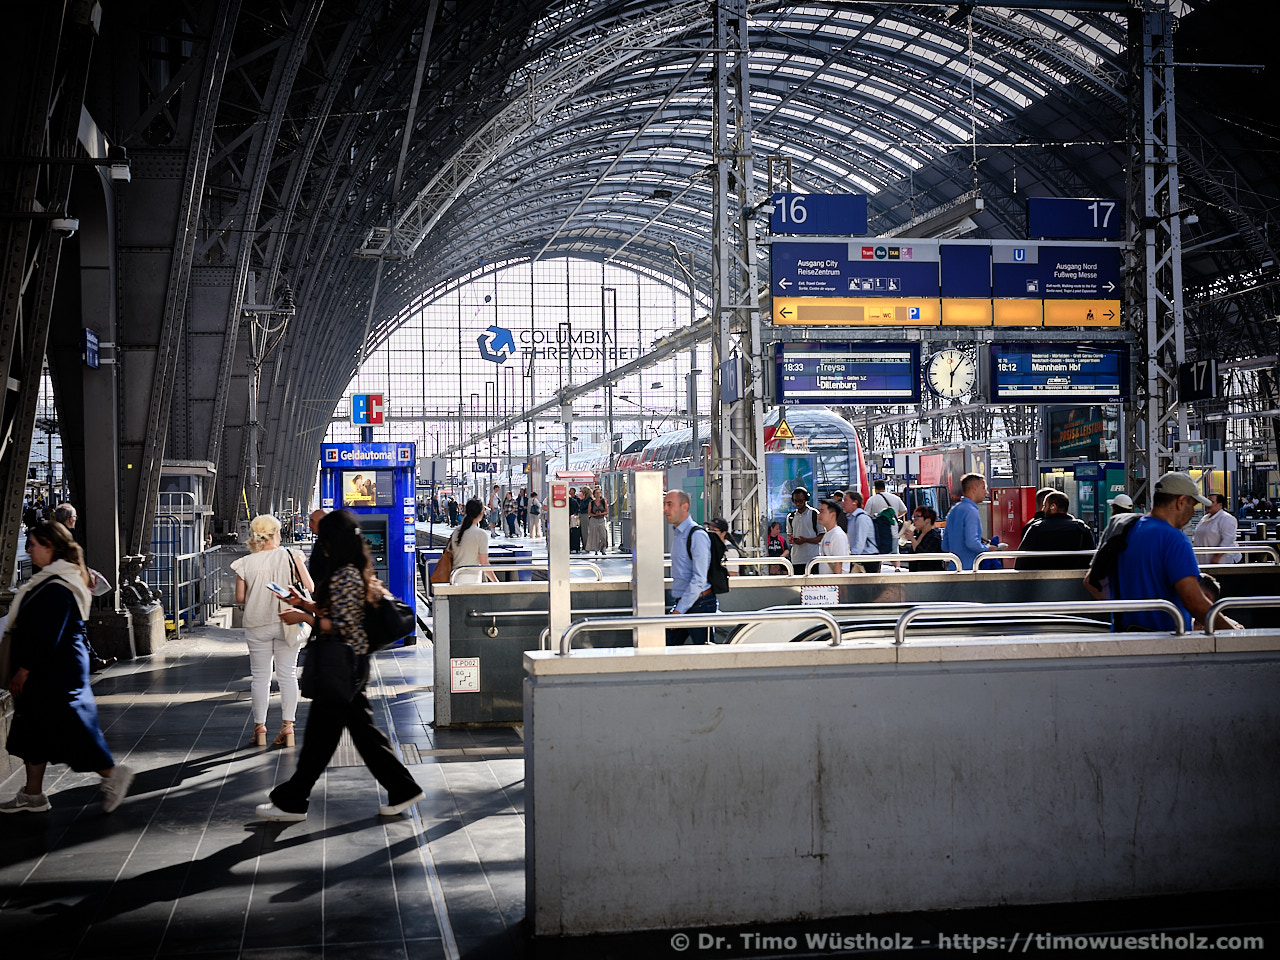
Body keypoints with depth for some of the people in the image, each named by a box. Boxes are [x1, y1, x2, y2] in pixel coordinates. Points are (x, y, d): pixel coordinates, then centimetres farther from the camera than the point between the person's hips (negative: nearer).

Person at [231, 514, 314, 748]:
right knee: (287, 675, 7)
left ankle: (259, 729, 13)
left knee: (260, 676, 9)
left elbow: (240, 598, 0)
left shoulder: (245, 564, -4)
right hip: (286, 624, 0)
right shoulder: (290, 555, -5)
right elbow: (310, 587, -6)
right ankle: (287, 727, 6)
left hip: (257, 626, 0)